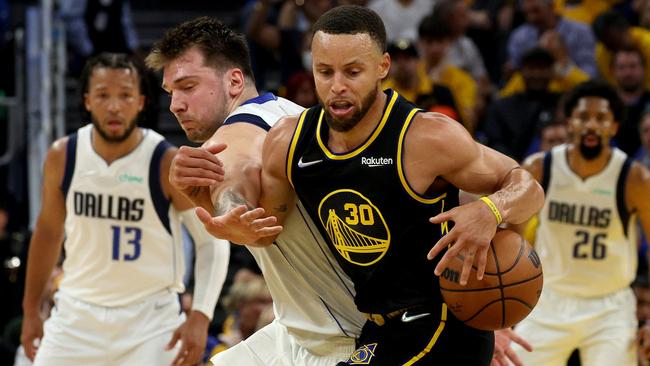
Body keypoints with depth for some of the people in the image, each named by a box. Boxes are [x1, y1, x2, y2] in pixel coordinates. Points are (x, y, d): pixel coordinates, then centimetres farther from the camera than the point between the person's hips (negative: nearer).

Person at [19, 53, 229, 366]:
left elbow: (212, 241, -9)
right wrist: (30, 310, 15)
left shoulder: (169, 163, -14)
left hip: (149, 318, -4)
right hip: (78, 315, 4)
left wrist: (200, 316, -21)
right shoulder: (62, 157, -3)